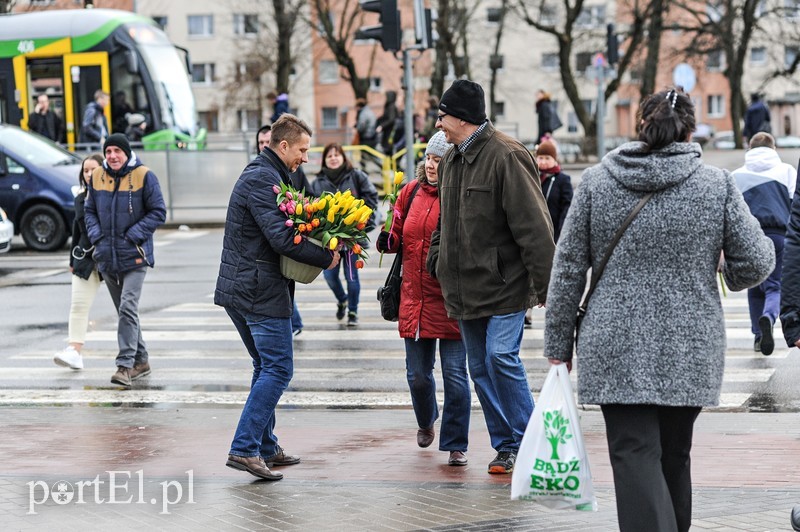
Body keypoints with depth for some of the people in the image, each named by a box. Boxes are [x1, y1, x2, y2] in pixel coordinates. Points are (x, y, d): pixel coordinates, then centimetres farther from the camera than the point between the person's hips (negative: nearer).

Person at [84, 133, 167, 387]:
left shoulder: (144, 176, -6)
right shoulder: (98, 176, 7)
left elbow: (158, 212, -5)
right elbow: (90, 211, 17)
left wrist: (132, 236, -14)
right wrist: (96, 236, -1)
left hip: (134, 255, -5)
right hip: (107, 257, 6)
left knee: (128, 308, -17)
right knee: (124, 311, 13)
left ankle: (125, 365, -17)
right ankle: (141, 361, 25)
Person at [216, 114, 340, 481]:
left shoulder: (260, 174, 18)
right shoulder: (263, 179, -15)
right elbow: (281, 237, -24)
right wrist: (325, 258, -15)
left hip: (238, 289, 11)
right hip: (262, 292, -11)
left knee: (266, 366, 17)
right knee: (277, 370, -9)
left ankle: (265, 447, 22)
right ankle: (244, 449, -13)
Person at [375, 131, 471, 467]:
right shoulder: (412, 192, 8)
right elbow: (400, 237, 17)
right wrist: (386, 241, -4)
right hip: (415, 299, 5)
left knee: (454, 374, -1)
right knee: (417, 374, 13)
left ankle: (456, 445, 11)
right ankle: (426, 422, 43)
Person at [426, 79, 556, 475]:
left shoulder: (506, 156, -15)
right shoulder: (451, 160, 13)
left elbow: (533, 224, -18)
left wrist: (544, 282, -20)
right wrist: (436, 262, 16)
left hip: (504, 283, -9)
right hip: (466, 286, 9)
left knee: (501, 357, -15)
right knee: (480, 367, 9)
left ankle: (525, 444, -3)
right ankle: (504, 446, 16)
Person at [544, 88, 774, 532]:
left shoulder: (596, 181, 0)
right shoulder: (716, 184, -2)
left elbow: (568, 268, 1)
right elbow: (756, 262, -3)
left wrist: (558, 344, 8)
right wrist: (728, 275, 21)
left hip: (616, 349, -1)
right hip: (690, 351, 1)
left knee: (635, 455, -5)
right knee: (675, 455, 17)